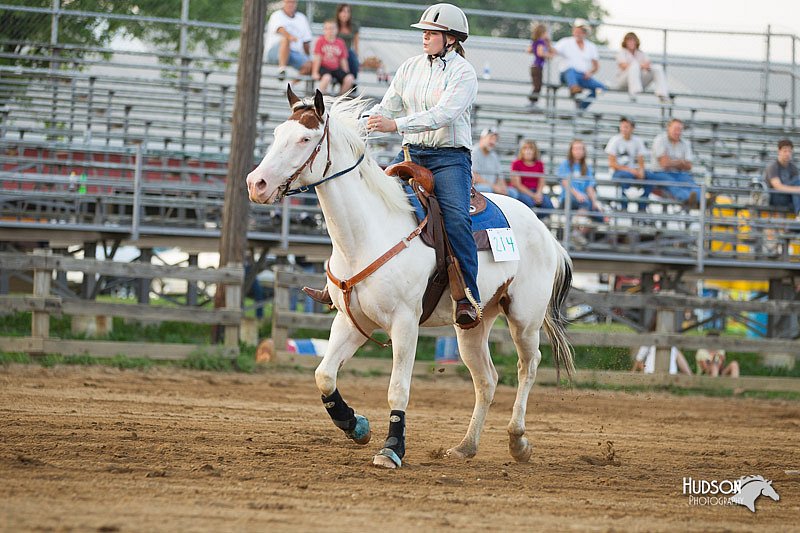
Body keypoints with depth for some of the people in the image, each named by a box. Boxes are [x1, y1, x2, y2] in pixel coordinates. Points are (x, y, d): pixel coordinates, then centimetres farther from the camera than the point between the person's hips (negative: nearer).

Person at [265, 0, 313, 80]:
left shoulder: (301, 18, 19)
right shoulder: (277, 16, 2)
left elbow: (306, 41, 21)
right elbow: (280, 29, -21)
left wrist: (308, 58, 18)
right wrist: (289, 36, -41)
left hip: (295, 52, 4)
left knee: (309, 66, -24)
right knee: (285, 39, -38)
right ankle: (282, 69, -43)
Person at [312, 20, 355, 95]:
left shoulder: (340, 43, 8)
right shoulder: (320, 41, 0)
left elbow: (343, 60, 10)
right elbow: (317, 58, -4)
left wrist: (346, 73, 5)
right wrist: (315, 73, -9)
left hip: (336, 69, 4)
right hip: (324, 67, -4)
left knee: (349, 78, -21)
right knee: (327, 77, -37)